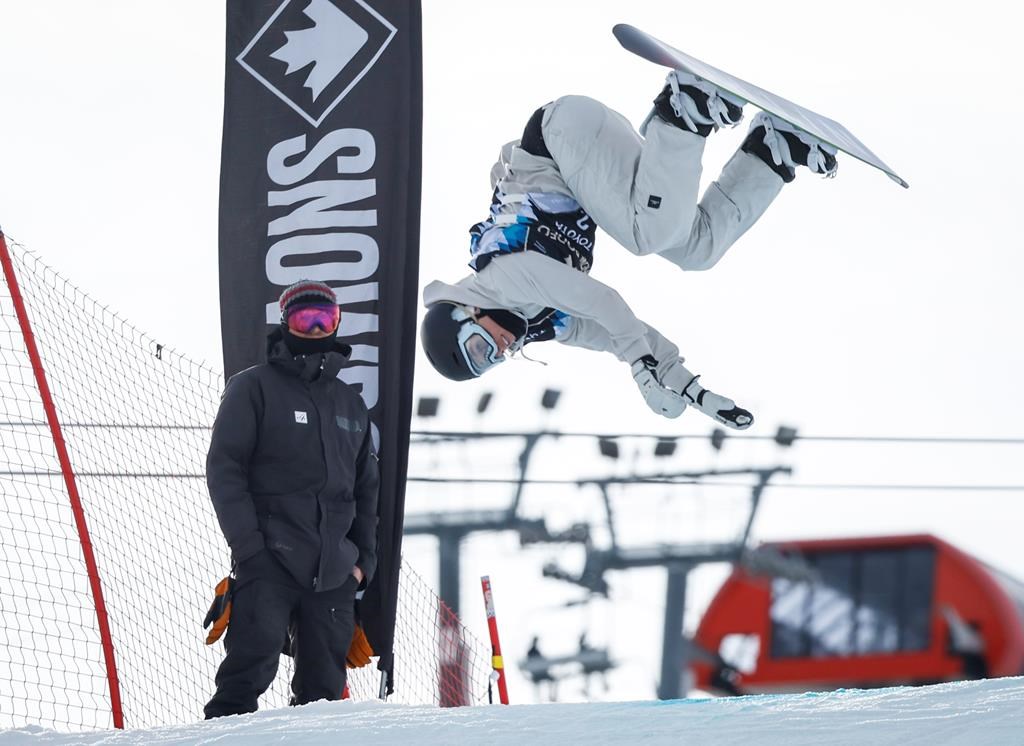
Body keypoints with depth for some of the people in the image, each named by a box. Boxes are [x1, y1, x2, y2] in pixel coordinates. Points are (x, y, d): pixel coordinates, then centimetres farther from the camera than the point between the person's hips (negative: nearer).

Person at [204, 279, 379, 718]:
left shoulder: (350, 404, 20)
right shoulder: (254, 388, 2)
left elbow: (366, 487, 25)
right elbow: (224, 468, -4)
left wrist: (364, 557, 13)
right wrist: (248, 545, -13)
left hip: (333, 570, 5)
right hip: (269, 562, -5)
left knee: (324, 684, 5)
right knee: (254, 659, -19)